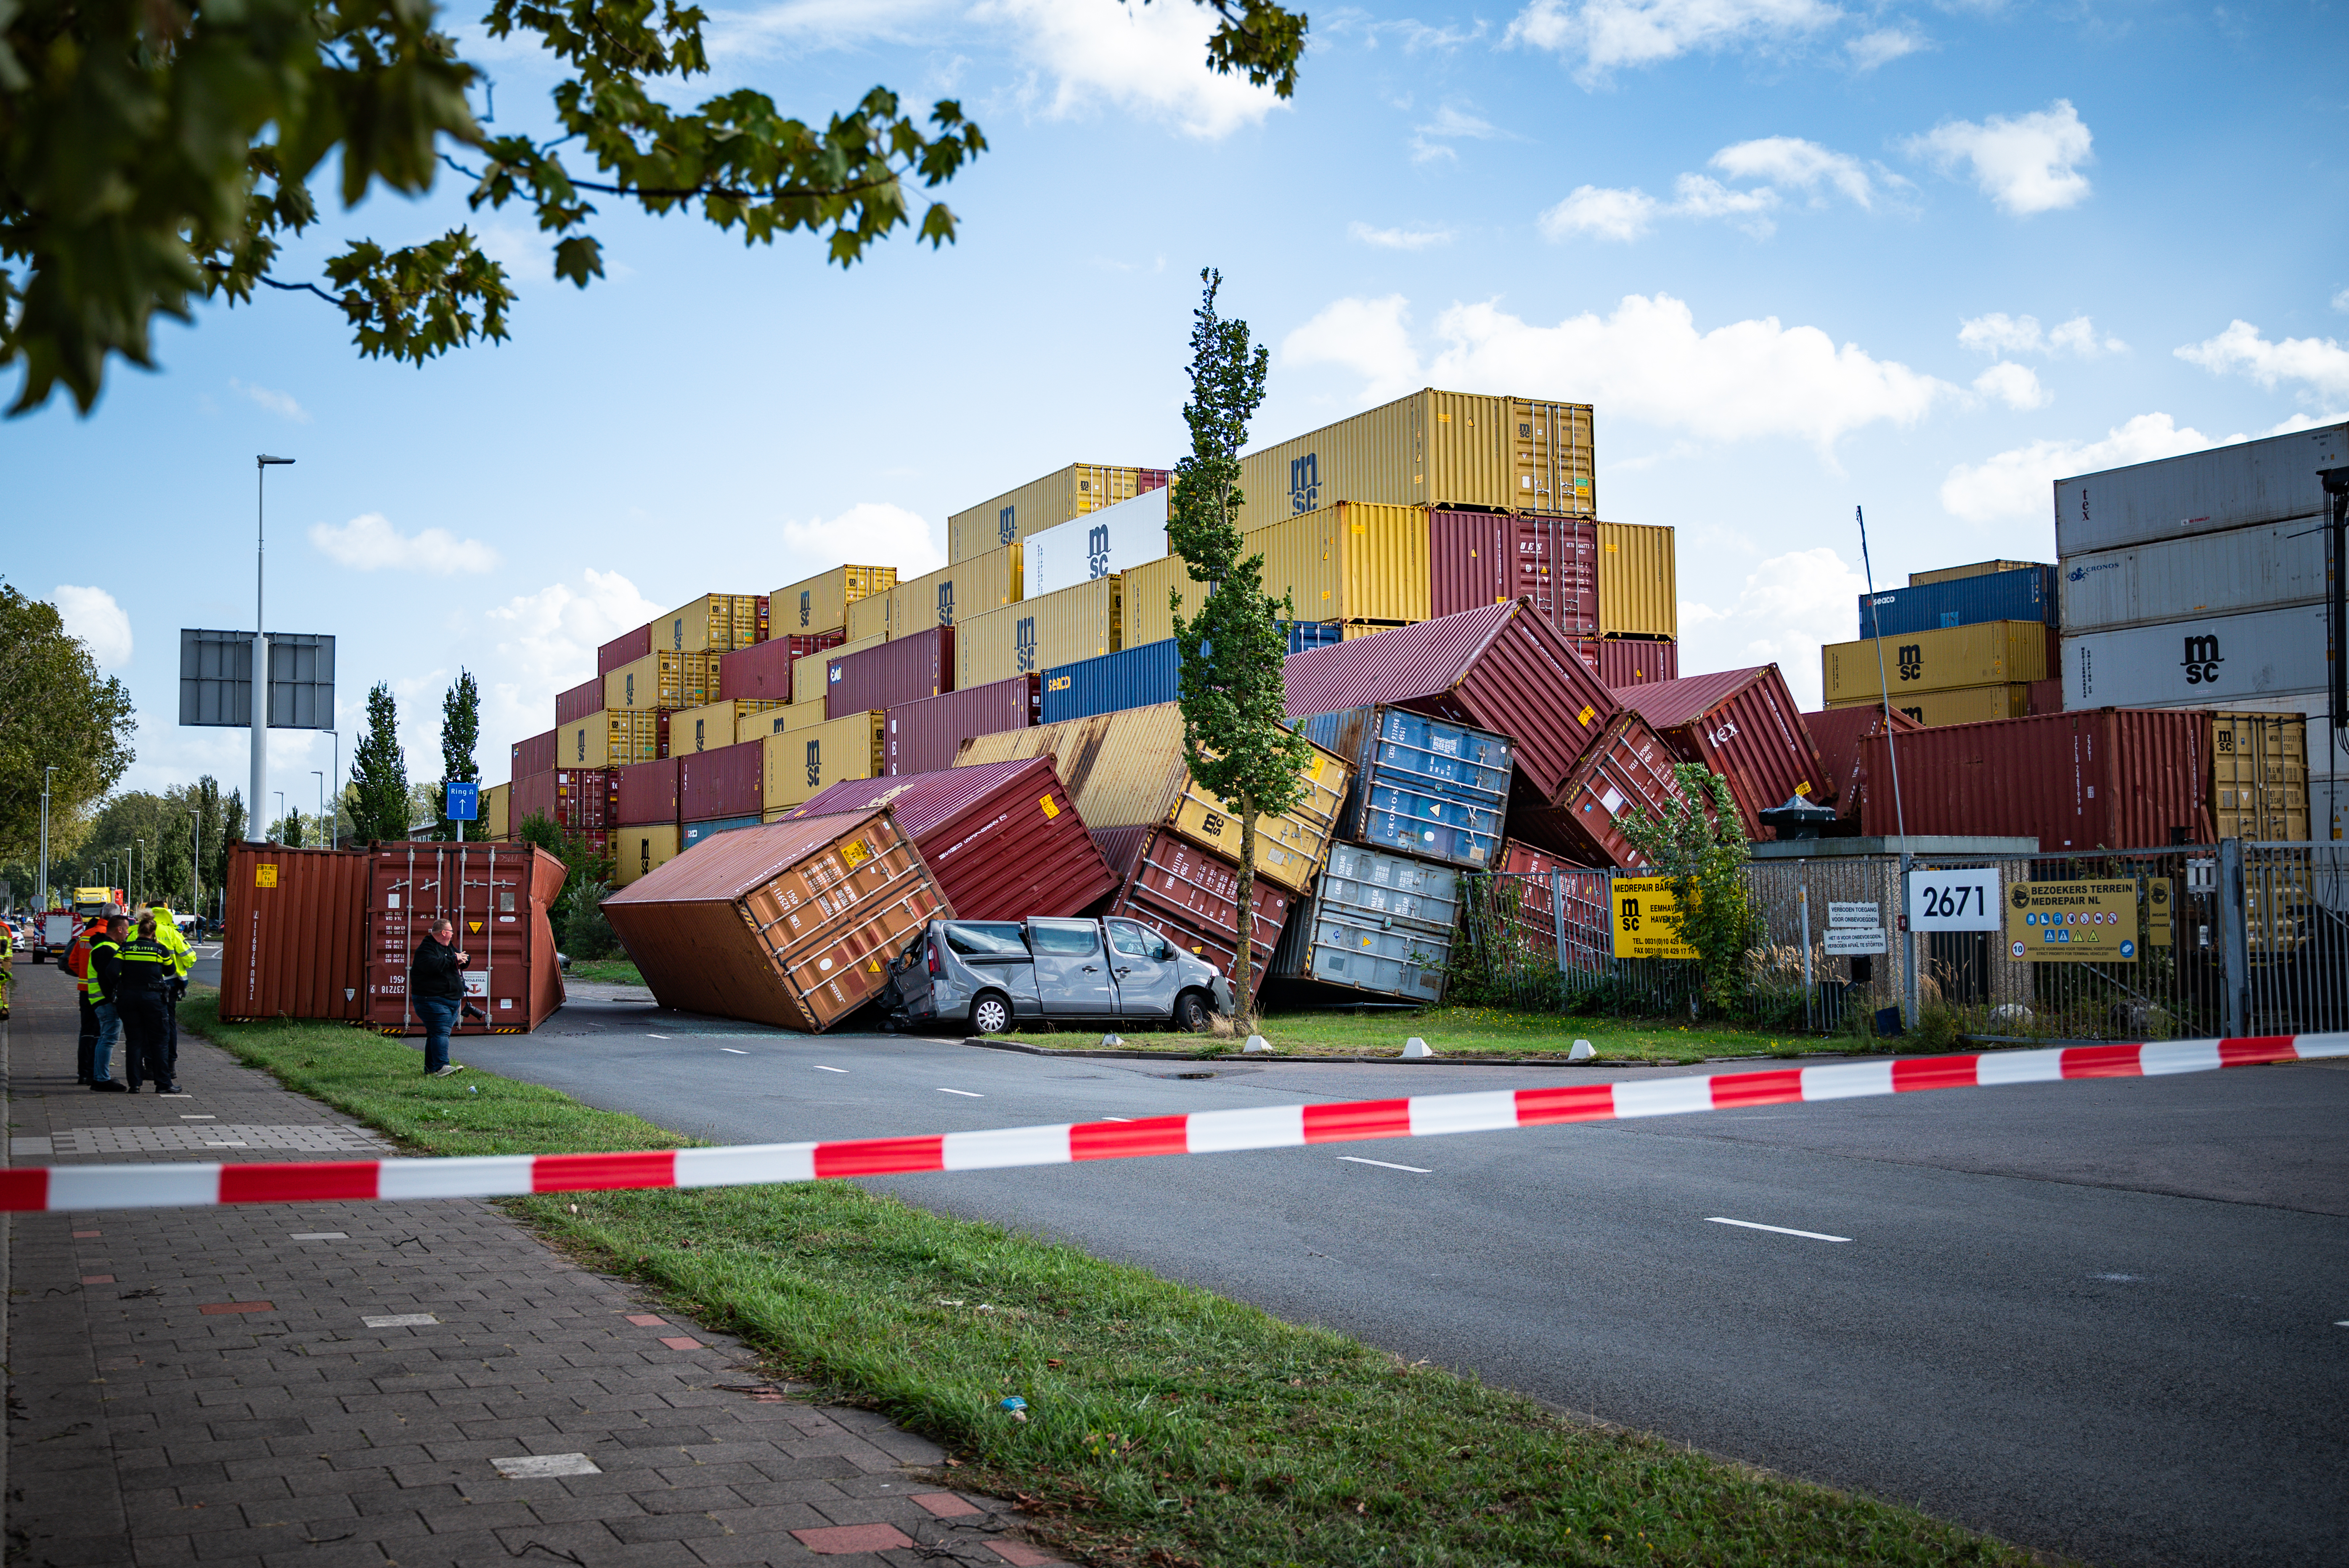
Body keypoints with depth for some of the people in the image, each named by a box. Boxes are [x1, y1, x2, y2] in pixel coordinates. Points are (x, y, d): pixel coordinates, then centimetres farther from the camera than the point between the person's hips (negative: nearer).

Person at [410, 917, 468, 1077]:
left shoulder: (447, 948, 19)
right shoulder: (426, 948, -10)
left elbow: (466, 958, 20)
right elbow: (432, 965, -29)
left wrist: (462, 958, -5)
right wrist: (454, 959, -20)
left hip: (452, 1001, 9)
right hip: (433, 1000, -9)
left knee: (436, 1034, 11)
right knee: (441, 1032, -19)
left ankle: (431, 1069, 14)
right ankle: (441, 1066, -28)